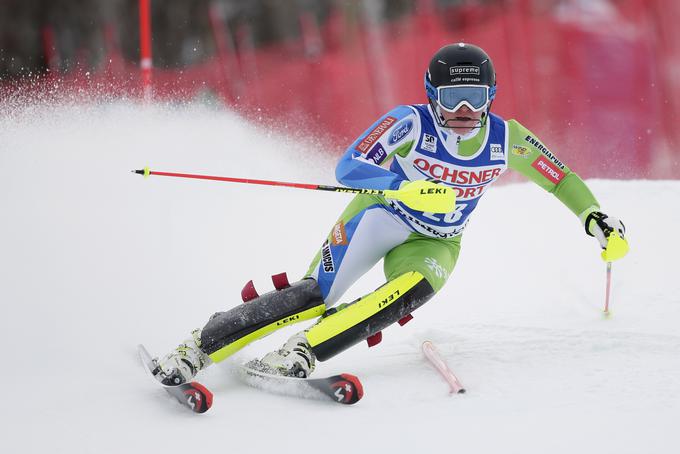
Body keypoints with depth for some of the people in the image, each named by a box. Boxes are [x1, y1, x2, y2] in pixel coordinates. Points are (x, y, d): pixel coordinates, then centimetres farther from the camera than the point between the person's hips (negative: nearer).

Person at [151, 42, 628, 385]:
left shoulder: (505, 139, -10)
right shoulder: (411, 122, -21)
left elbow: (558, 176, 5)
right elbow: (349, 168, -31)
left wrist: (592, 214, -7)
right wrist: (406, 187, -46)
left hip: (436, 243, 3)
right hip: (381, 215, -3)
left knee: (416, 288, -32)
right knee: (317, 294, -24)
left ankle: (301, 353, -35)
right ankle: (198, 347, -19)